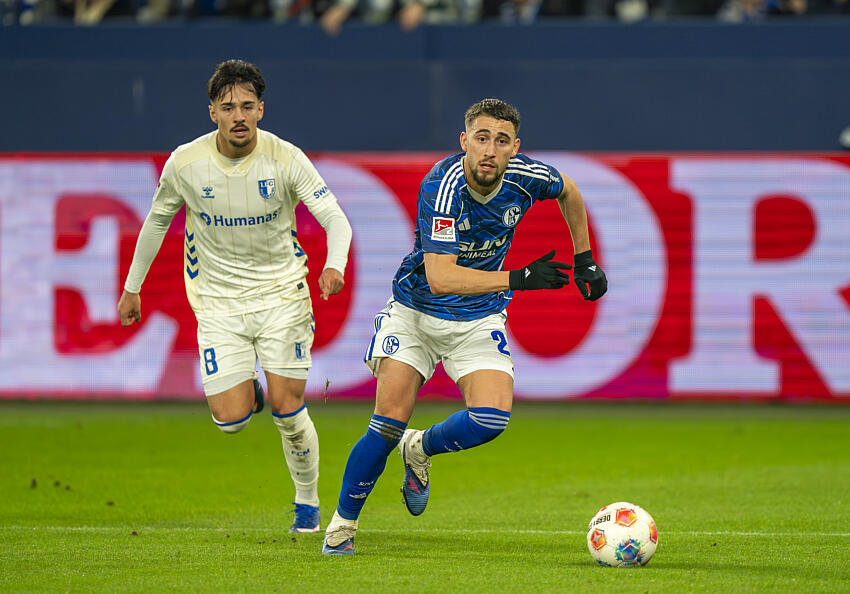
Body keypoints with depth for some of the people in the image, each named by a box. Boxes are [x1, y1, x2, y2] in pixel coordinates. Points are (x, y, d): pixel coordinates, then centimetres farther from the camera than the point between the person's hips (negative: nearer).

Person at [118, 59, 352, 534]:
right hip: (218, 302, 1)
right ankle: (248, 391, 27)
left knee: (288, 410, -6)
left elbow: (335, 218, -17)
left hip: (281, 293, -1)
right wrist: (132, 287, 14)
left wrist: (335, 265, -38)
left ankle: (308, 503, 18)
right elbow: (157, 220, 9)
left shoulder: (286, 159, -13)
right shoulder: (185, 164, -9)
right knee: (231, 419, -11)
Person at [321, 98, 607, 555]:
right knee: (389, 421, -13)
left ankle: (420, 451, 12)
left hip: (478, 319, 3)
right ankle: (342, 525, 7)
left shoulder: (526, 176, -14)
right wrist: (518, 279, -37)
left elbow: (568, 192, 13)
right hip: (415, 311, -3)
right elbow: (440, 277, -35)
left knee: (493, 417, -19)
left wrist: (584, 260, 16)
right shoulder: (443, 185, -28)